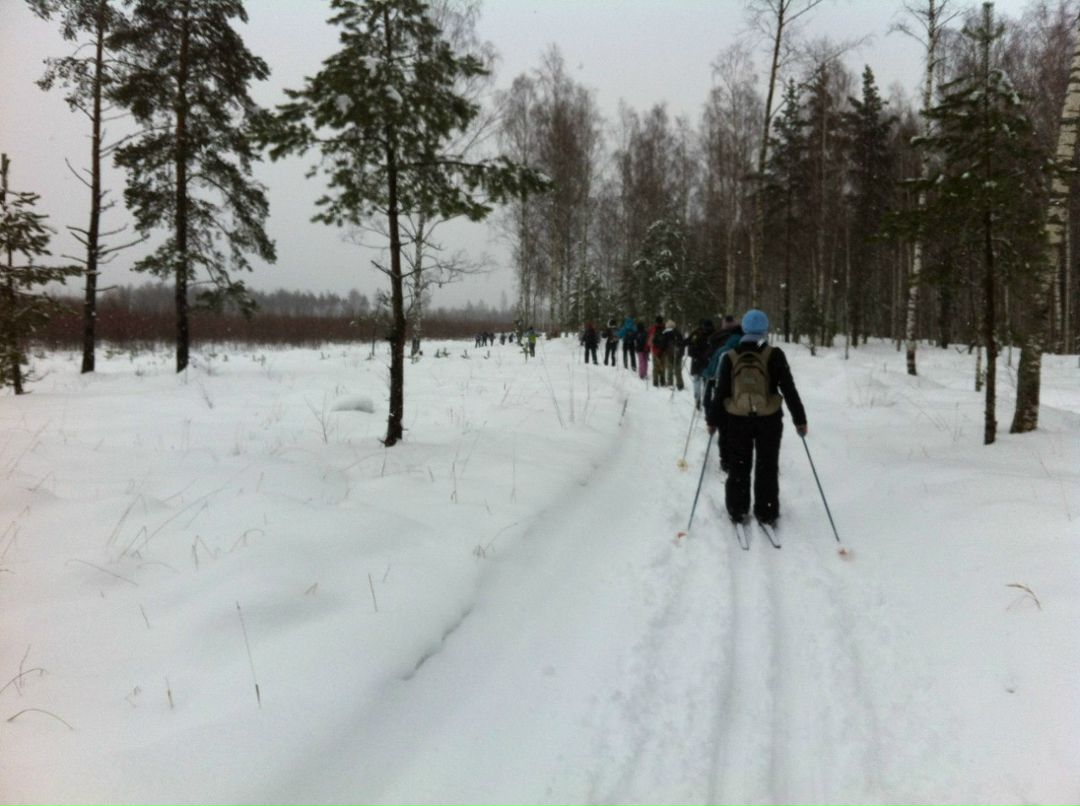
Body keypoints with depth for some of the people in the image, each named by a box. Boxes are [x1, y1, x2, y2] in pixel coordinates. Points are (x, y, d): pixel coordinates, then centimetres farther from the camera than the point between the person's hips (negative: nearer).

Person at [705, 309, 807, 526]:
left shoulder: (730, 357, -5)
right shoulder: (774, 355, -10)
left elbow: (720, 392, -2)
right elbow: (789, 389, -8)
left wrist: (712, 419, 9)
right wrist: (800, 419, 0)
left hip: (737, 420, 1)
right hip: (769, 419, -1)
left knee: (738, 467, 15)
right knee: (767, 468, 13)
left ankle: (737, 511, 21)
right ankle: (766, 513, 17)